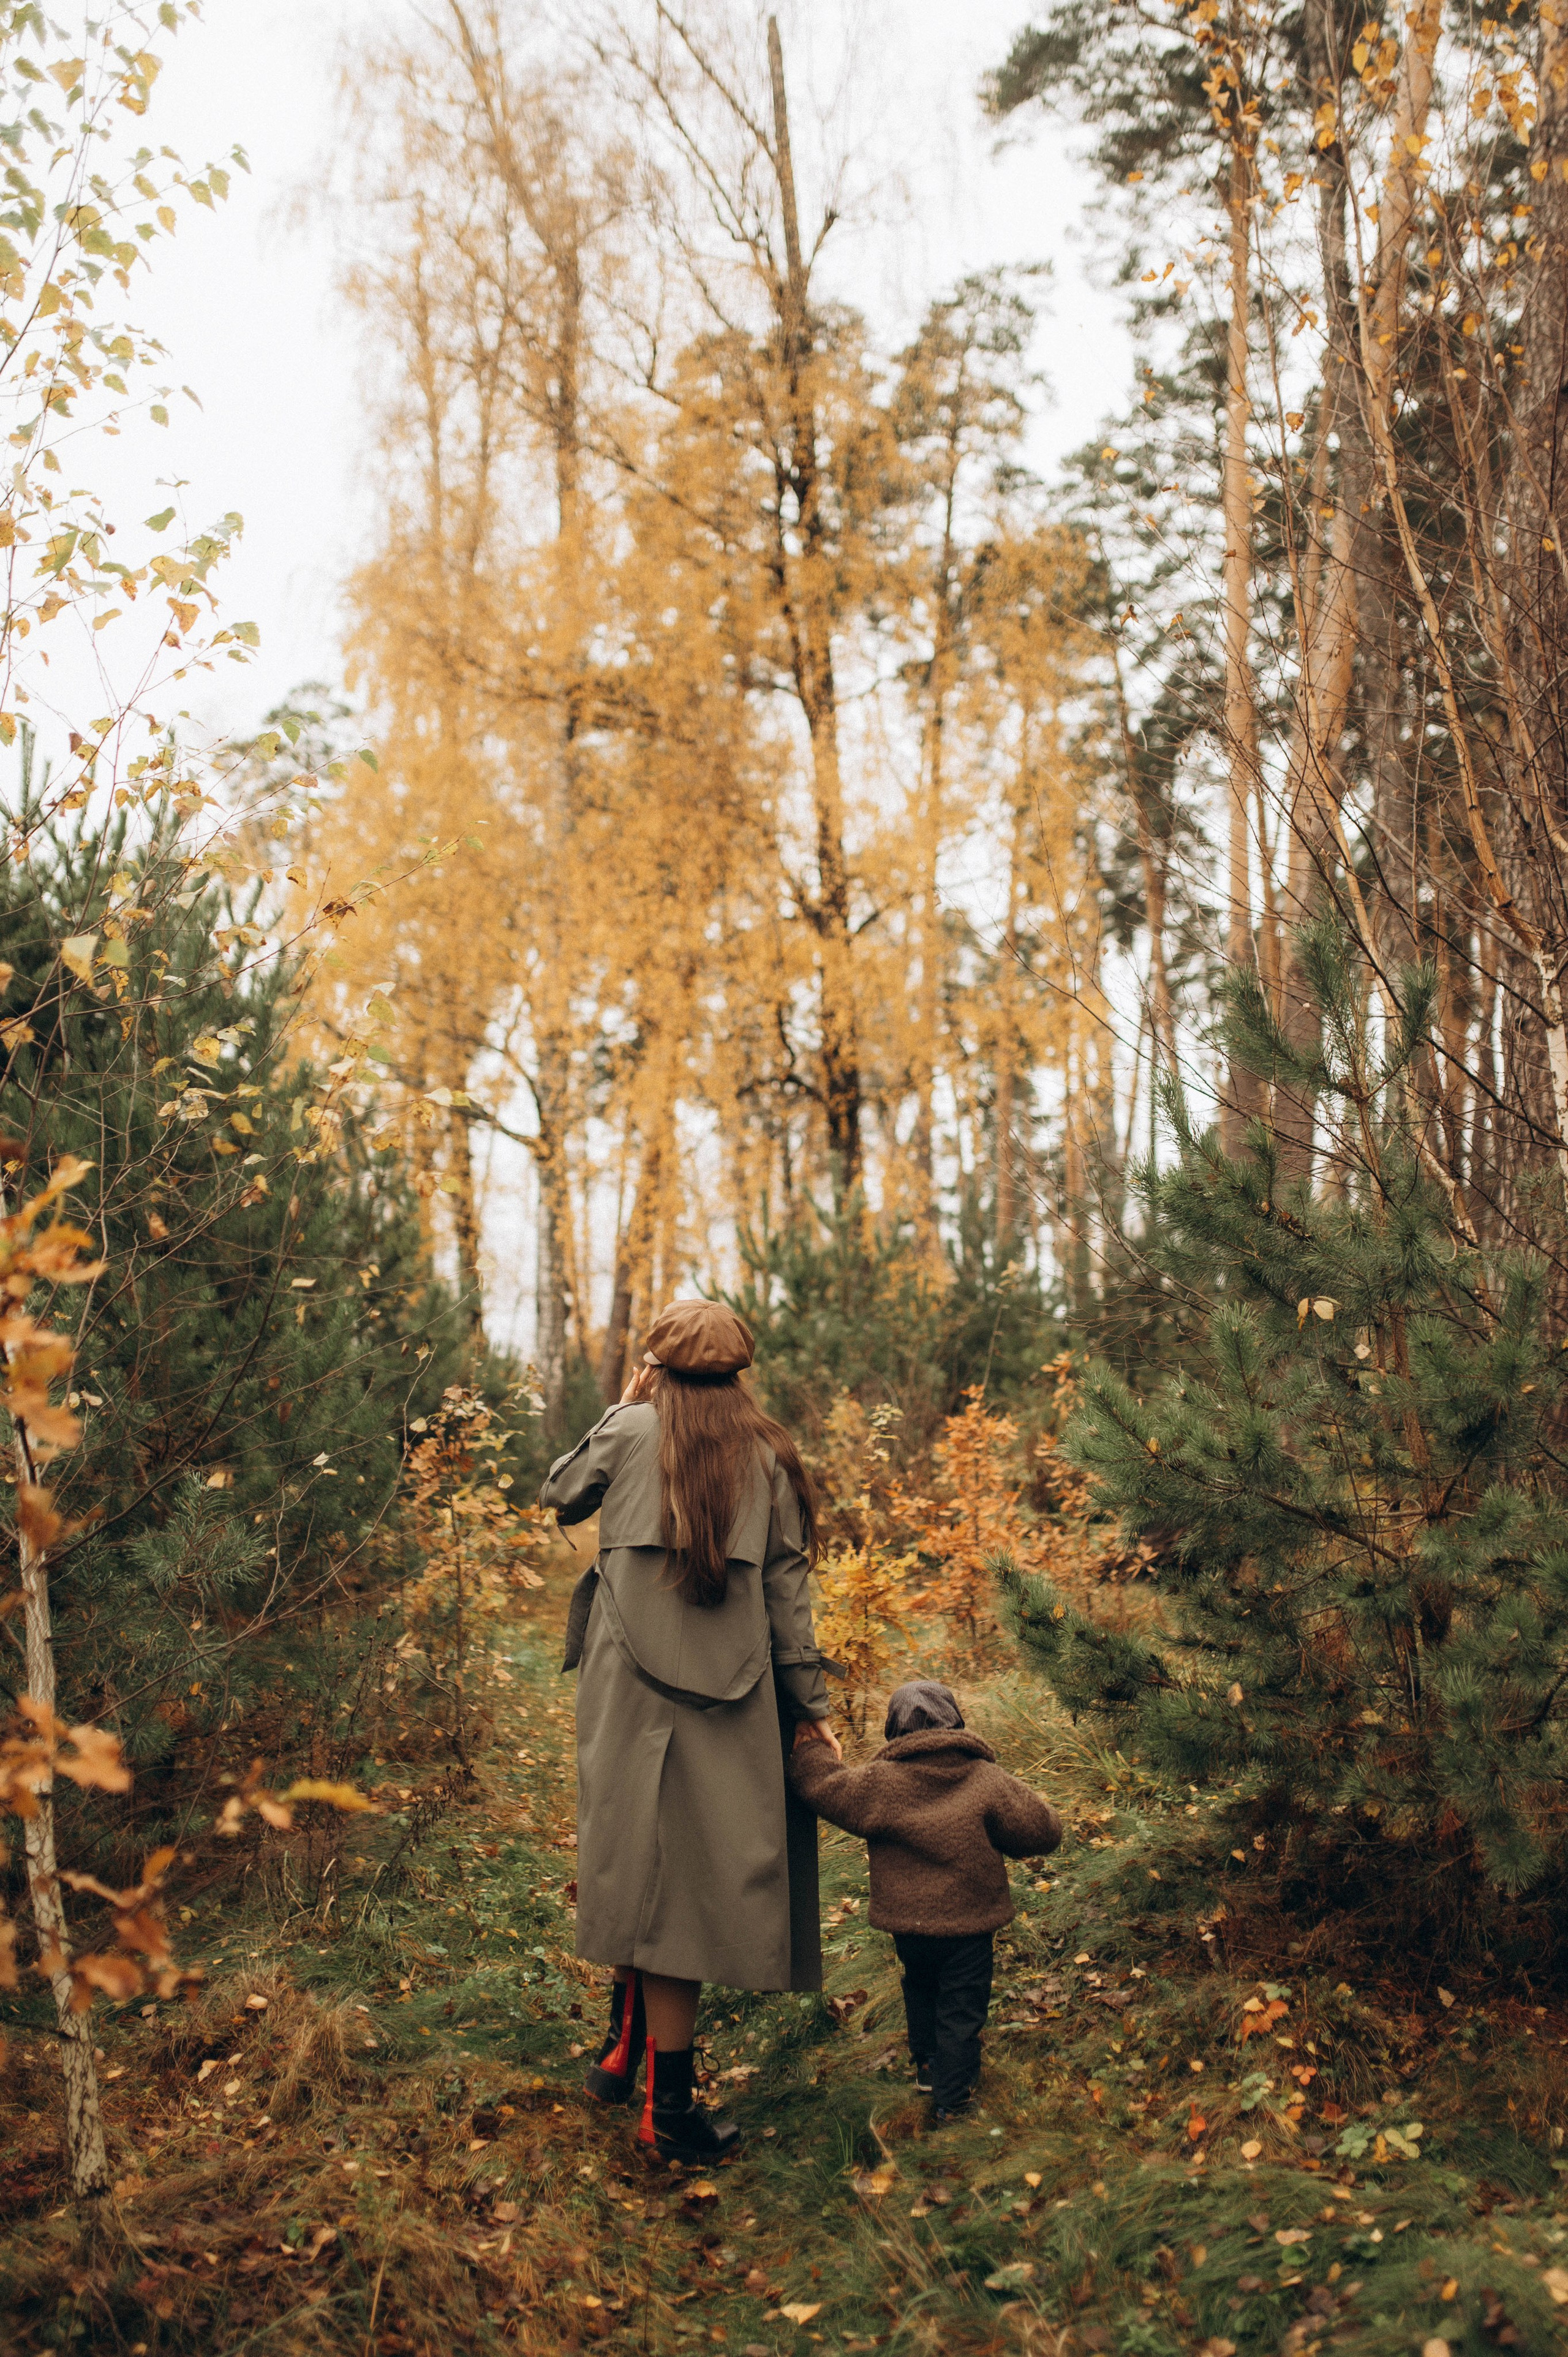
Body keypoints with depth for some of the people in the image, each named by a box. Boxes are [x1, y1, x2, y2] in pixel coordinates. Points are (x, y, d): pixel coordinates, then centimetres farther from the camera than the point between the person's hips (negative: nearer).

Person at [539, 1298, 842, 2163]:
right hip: (731, 1697, 0)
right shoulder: (767, 1455, 5)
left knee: (645, 1867, 13)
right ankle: (668, 2108, 9)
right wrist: (811, 1705, 10)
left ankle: (624, 2047, 23)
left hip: (633, 1686, 0)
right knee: (693, 1872, 4)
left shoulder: (634, 1430, 1)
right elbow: (786, 1588, 5)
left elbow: (559, 1496, 16)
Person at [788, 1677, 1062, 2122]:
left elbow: (823, 1785, -7)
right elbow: (1043, 1830, -7)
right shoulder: (987, 1780, -10)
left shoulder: (878, 1783, -12)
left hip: (907, 1922, 2)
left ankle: (927, 2066, 38)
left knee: (920, 1989, 27)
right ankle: (952, 2094, 13)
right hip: (969, 1921, -2)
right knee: (961, 2005, 10)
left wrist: (803, 1747, 10)